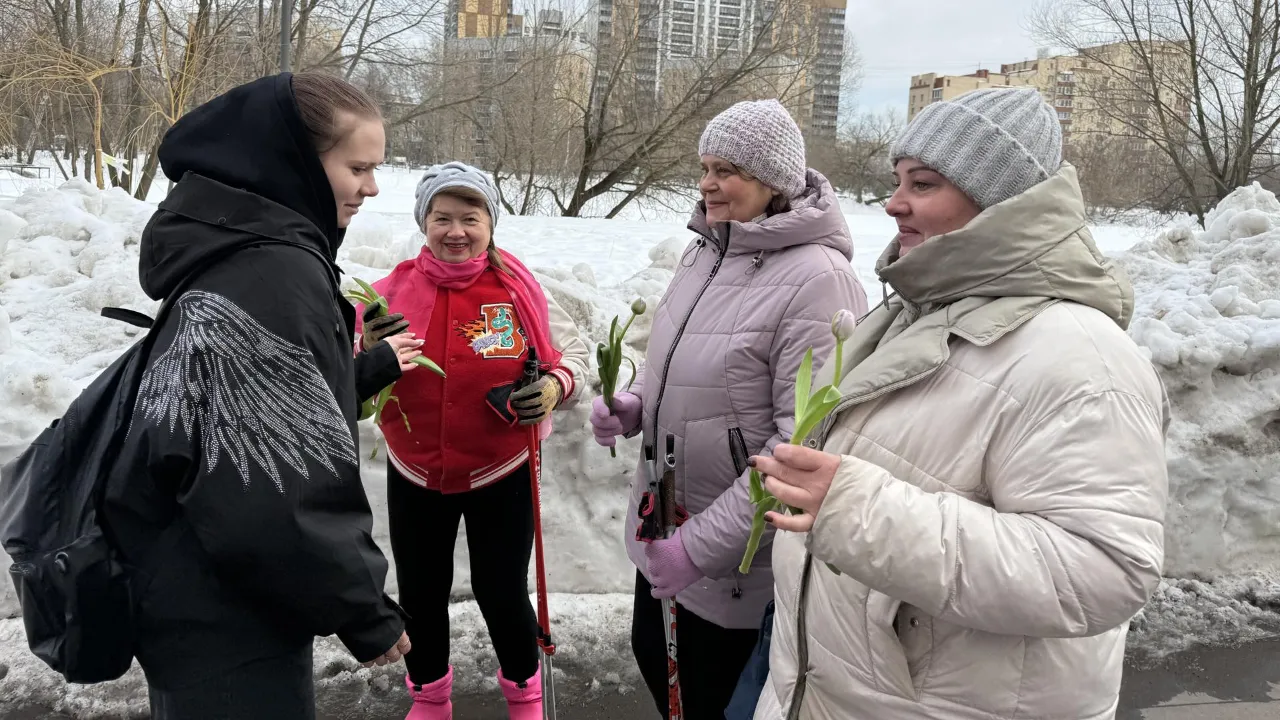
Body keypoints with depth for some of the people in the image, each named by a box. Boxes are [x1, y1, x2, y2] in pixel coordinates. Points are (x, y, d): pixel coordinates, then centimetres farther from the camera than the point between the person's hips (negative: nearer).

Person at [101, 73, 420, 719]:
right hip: (228, 628, -10)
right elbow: (281, 499, -29)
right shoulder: (276, 272, -25)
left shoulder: (235, 251, 7)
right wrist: (365, 614, -17)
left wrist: (372, 369, 22)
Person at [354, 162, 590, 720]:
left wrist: (555, 387, -20)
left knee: (501, 593, 8)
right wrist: (371, 356, -23)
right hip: (414, 475, 2)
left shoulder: (518, 290, -10)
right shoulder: (395, 290, -7)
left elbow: (572, 350, 1)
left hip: (501, 474, -2)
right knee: (420, 594, 15)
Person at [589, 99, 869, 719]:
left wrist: (702, 544, -23)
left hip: (739, 555, -7)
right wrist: (635, 405, -3)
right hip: (662, 525, 8)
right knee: (652, 655, 24)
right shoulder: (703, 252, 4)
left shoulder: (818, 280, -22)